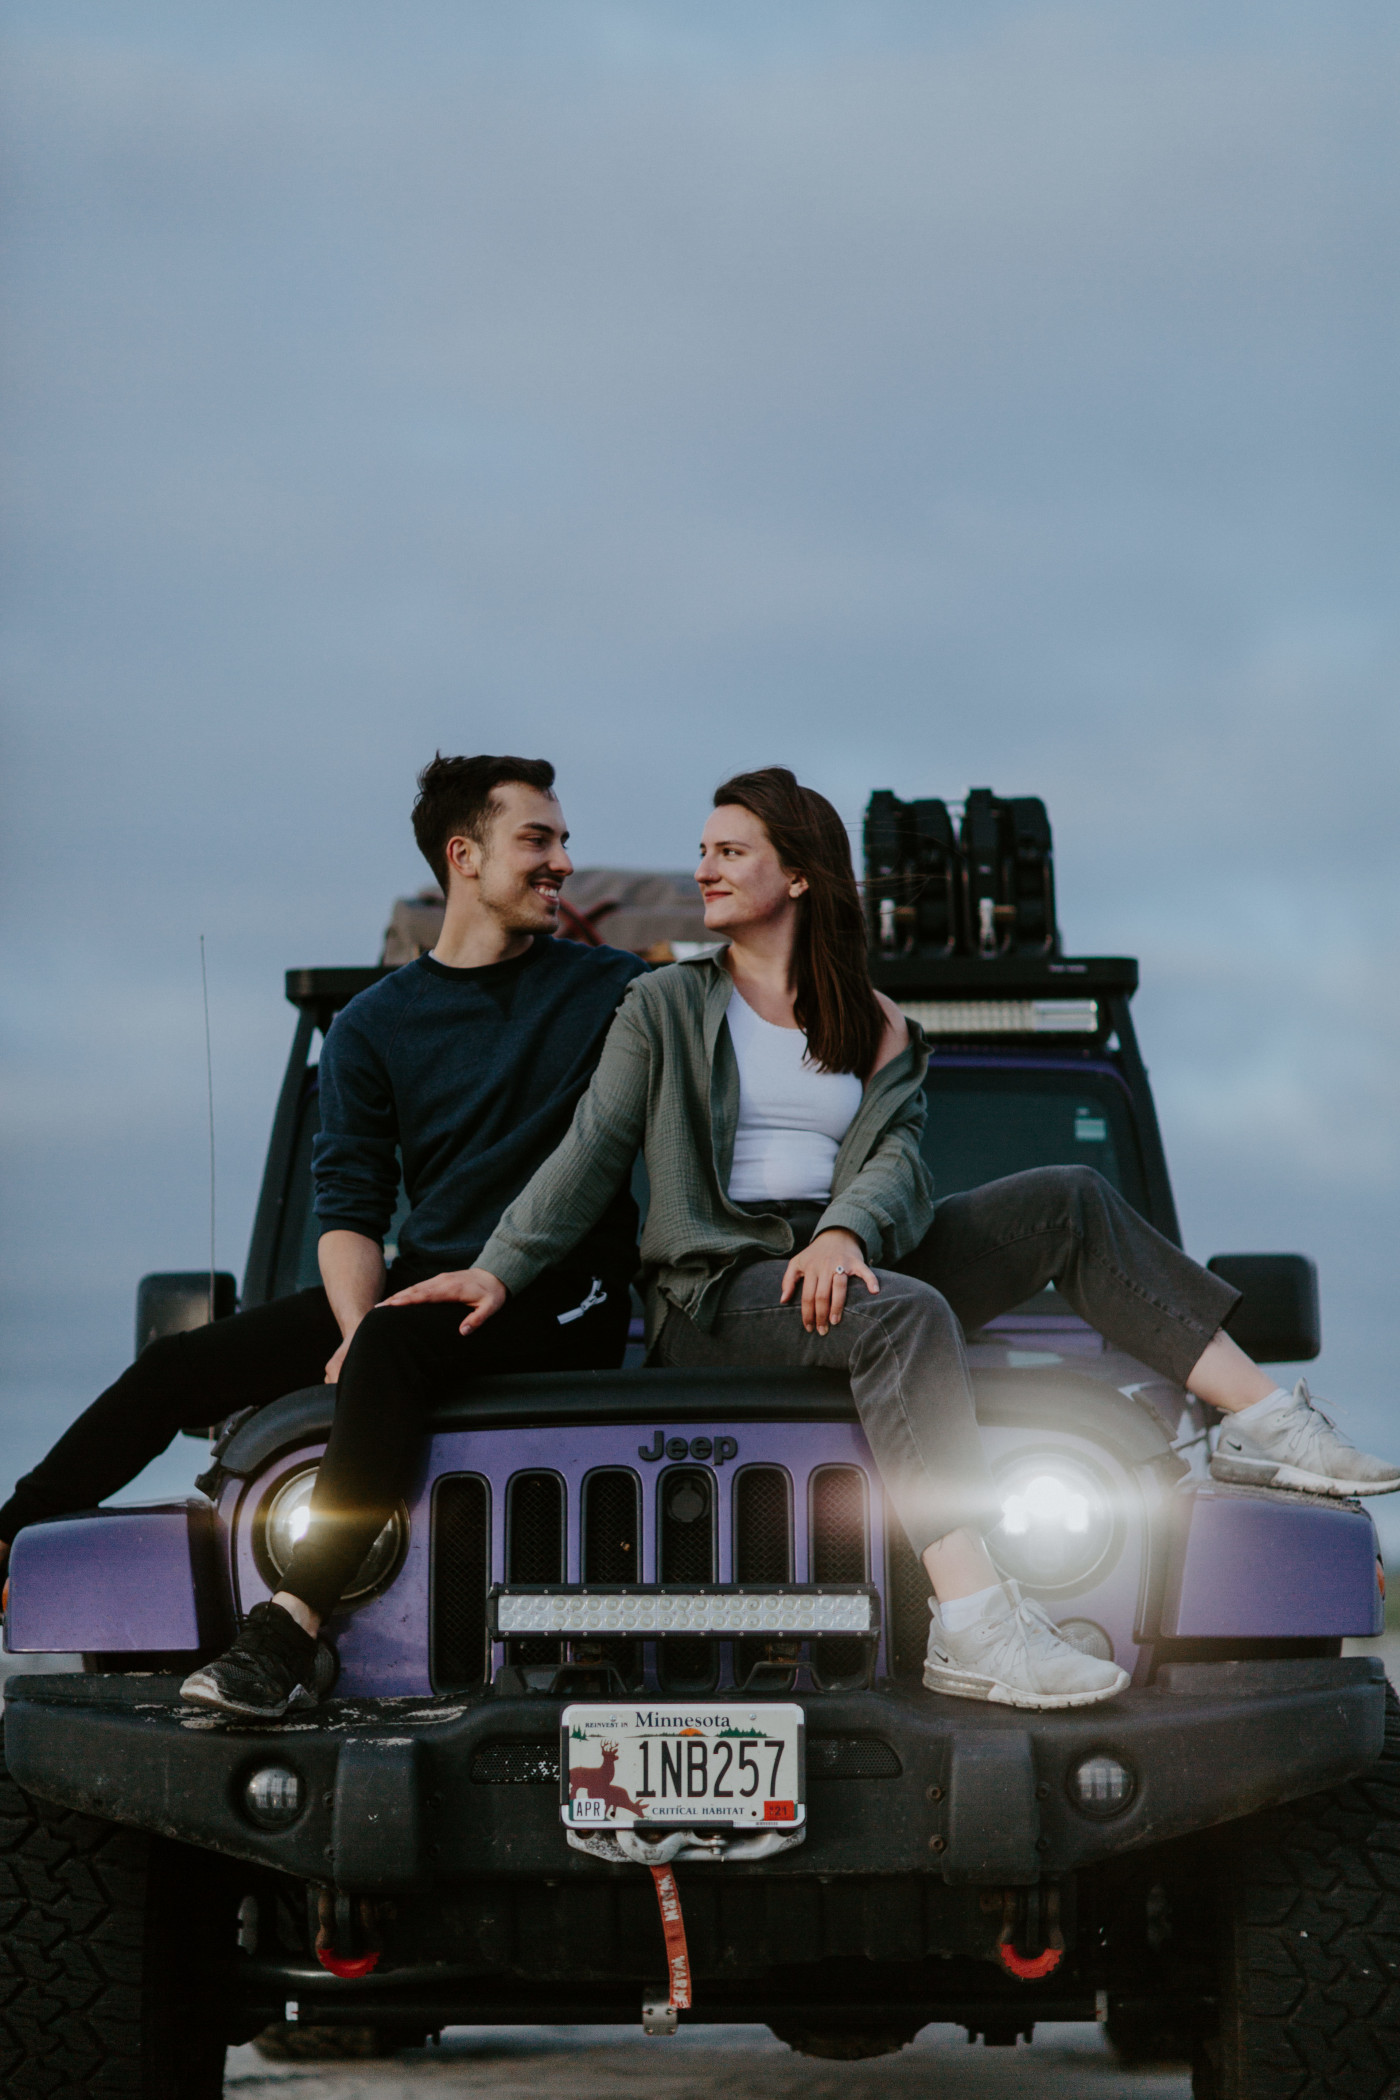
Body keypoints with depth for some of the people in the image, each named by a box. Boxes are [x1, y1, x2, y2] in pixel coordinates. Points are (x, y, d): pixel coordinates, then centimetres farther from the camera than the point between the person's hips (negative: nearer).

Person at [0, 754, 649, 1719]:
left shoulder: (612, 988, 6)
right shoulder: (374, 1027, 9)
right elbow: (350, 1207, 3)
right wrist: (354, 1330, -16)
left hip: (566, 1302, -4)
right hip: (425, 1281, 4)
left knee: (394, 1345, -35)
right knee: (182, 1366, -10)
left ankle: (293, 1631, -43)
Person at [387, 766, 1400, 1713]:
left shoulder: (876, 1027, 16)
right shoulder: (666, 1007, 10)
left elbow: (895, 1162, 1)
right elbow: (591, 1157, 4)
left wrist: (845, 1234, -23)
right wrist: (498, 1272, -10)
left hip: (842, 1265, 4)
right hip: (717, 1286, -4)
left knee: (1068, 1201, -11)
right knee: (906, 1315, -36)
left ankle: (1265, 1420, -13)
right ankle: (973, 1629, -50)